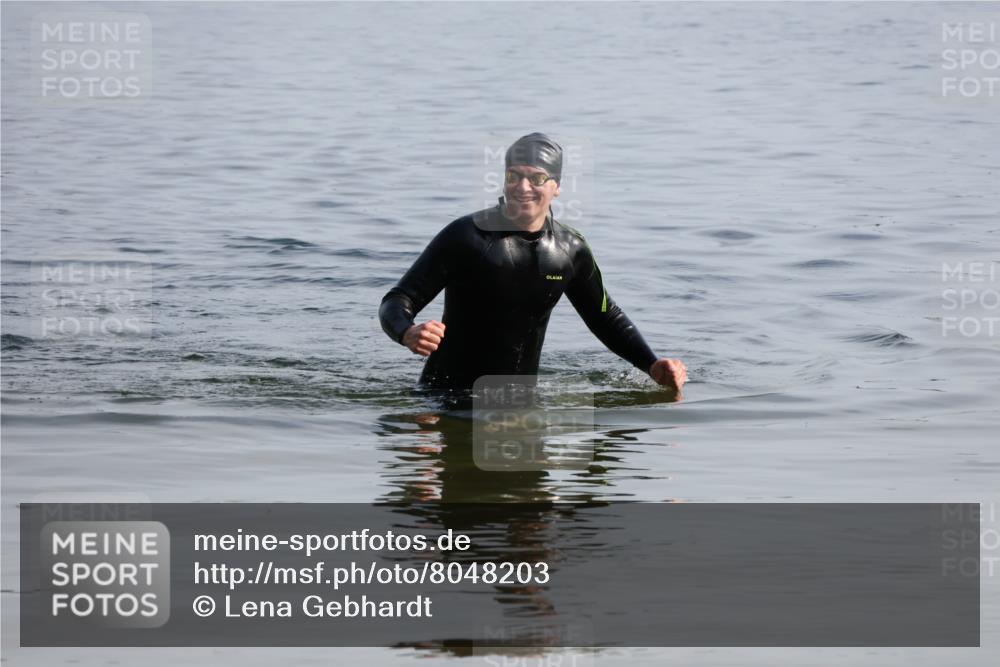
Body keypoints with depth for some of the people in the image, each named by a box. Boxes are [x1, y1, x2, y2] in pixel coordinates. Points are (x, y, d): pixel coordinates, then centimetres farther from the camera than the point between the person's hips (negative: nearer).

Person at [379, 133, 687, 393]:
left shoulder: (570, 250, 2)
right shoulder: (465, 236, -12)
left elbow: (605, 317, 19)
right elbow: (398, 301, -11)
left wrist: (652, 366, 6)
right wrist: (408, 333, -35)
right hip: (447, 391, -4)